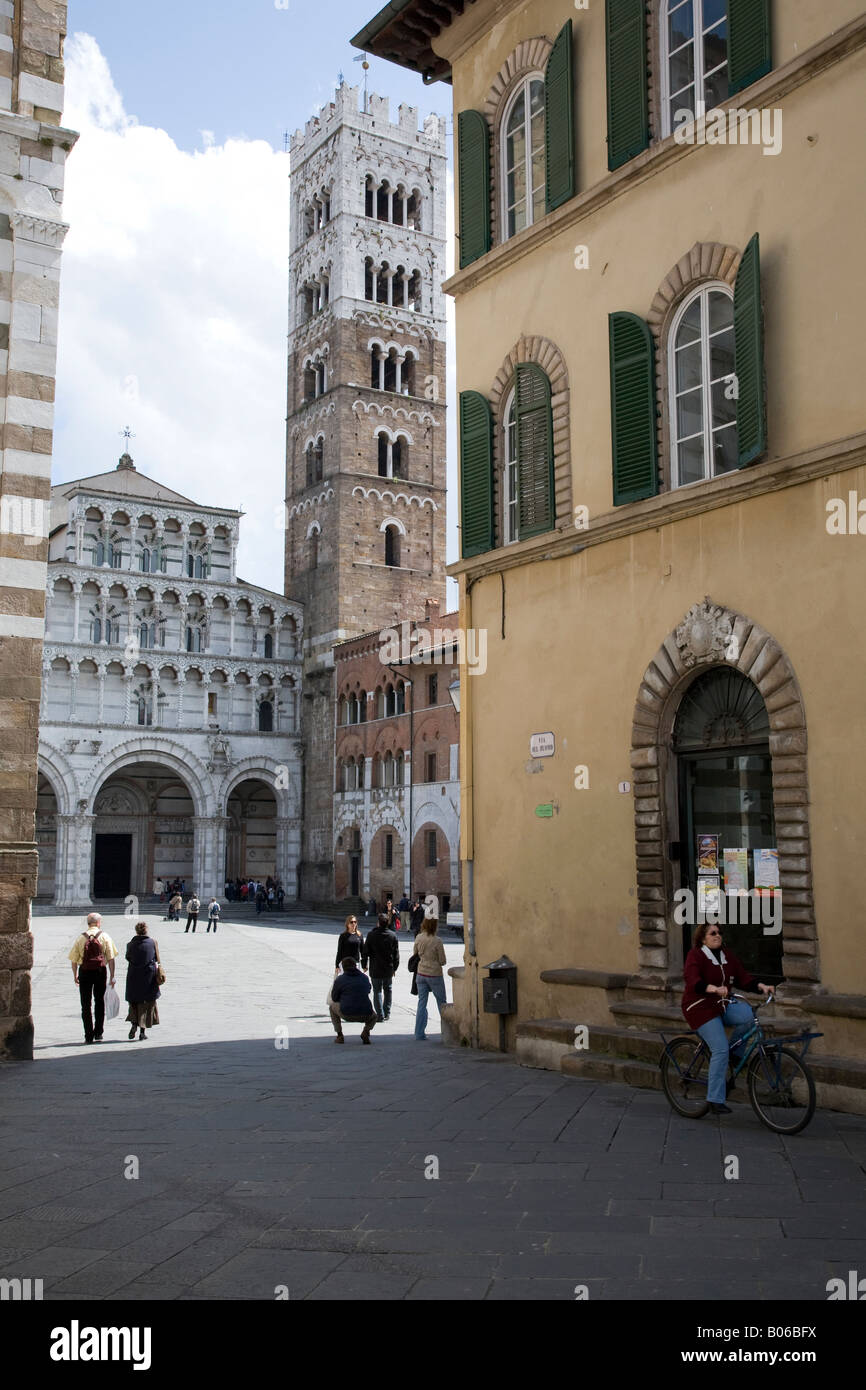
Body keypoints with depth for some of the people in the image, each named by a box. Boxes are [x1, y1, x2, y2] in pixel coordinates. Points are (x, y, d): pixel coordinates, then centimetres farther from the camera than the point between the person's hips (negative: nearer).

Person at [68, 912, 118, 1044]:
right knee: (100, 1002, 14)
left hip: (84, 971, 0)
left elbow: (74, 959, 1)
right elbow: (111, 958, -4)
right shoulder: (105, 937, 0)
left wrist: (75, 975, 13)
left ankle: (88, 1035, 5)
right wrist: (112, 976, 0)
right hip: (101, 970, 0)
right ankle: (98, 1033, 13)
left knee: (86, 1004, 7)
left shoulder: (80, 938, 1)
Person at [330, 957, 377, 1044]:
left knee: (333, 1006, 29)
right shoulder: (365, 978, 12)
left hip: (347, 1015, -2)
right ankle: (366, 1031, 4)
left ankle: (339, 1035, 18)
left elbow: (334, 998, 14)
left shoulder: (339, 979, 2)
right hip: (365, 1016, 2)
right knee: (374, 1017, 38)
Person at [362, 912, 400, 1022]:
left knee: (377, 991, 3)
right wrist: (395, 967, 13)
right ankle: (387, 1013, 23)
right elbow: (396, 953, 3)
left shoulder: (371, 935, -11)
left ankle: (380, 1015, 0)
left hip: (375, 969, -3)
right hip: (389, 968, 3)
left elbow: (365, 951, -6)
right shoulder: (393, 935, -2)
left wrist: (364, 964, 8)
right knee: (388, 990, 18)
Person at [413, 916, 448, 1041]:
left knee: (421, 1003, 7)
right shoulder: (437, 941, -17)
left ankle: (419, 1034, 5)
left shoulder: (418, 938, -3)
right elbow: (442, 961, -10)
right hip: (435, 974, -4)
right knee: (441, 1002, 12)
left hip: (421, 974, 4)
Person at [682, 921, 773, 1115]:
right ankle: (715, 1101, -10)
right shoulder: (695, 955, -10)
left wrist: (761, 986, -16)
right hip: (701, 1008, -6)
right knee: (720, 1049, -18)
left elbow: (743, 977, 3)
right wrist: (714, 989, -44)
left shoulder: (728, 956, 10)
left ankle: (733, 1054, -2)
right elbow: (693, 981, -26)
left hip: (723, 1005, 6)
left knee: (748, 1014, -24)